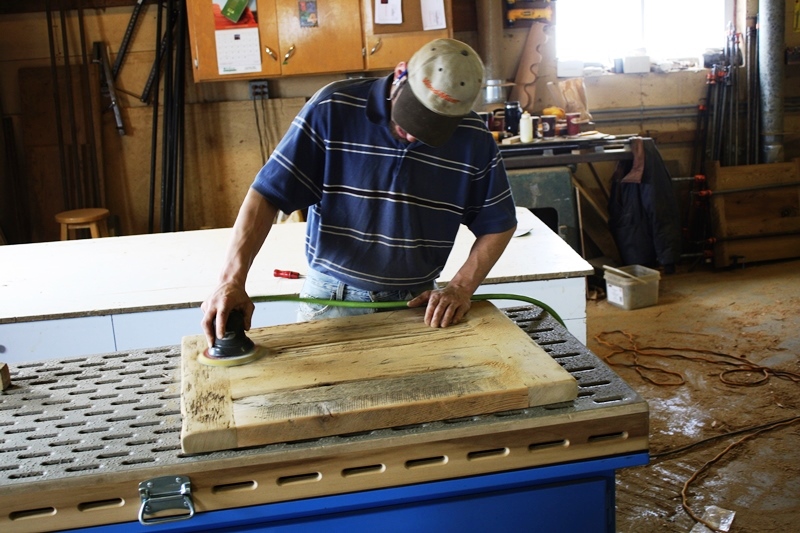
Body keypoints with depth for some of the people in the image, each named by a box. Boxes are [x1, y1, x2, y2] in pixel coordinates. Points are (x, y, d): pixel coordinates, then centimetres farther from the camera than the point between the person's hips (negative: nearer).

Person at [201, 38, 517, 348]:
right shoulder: (332, 109, -16)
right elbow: (267, 194, -17)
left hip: (416, 305, 1)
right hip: (330, 300, -1)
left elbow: (498, 225, 3)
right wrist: (232, 281, -26)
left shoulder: (475, 140, -10)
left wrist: (461, 289, -8)